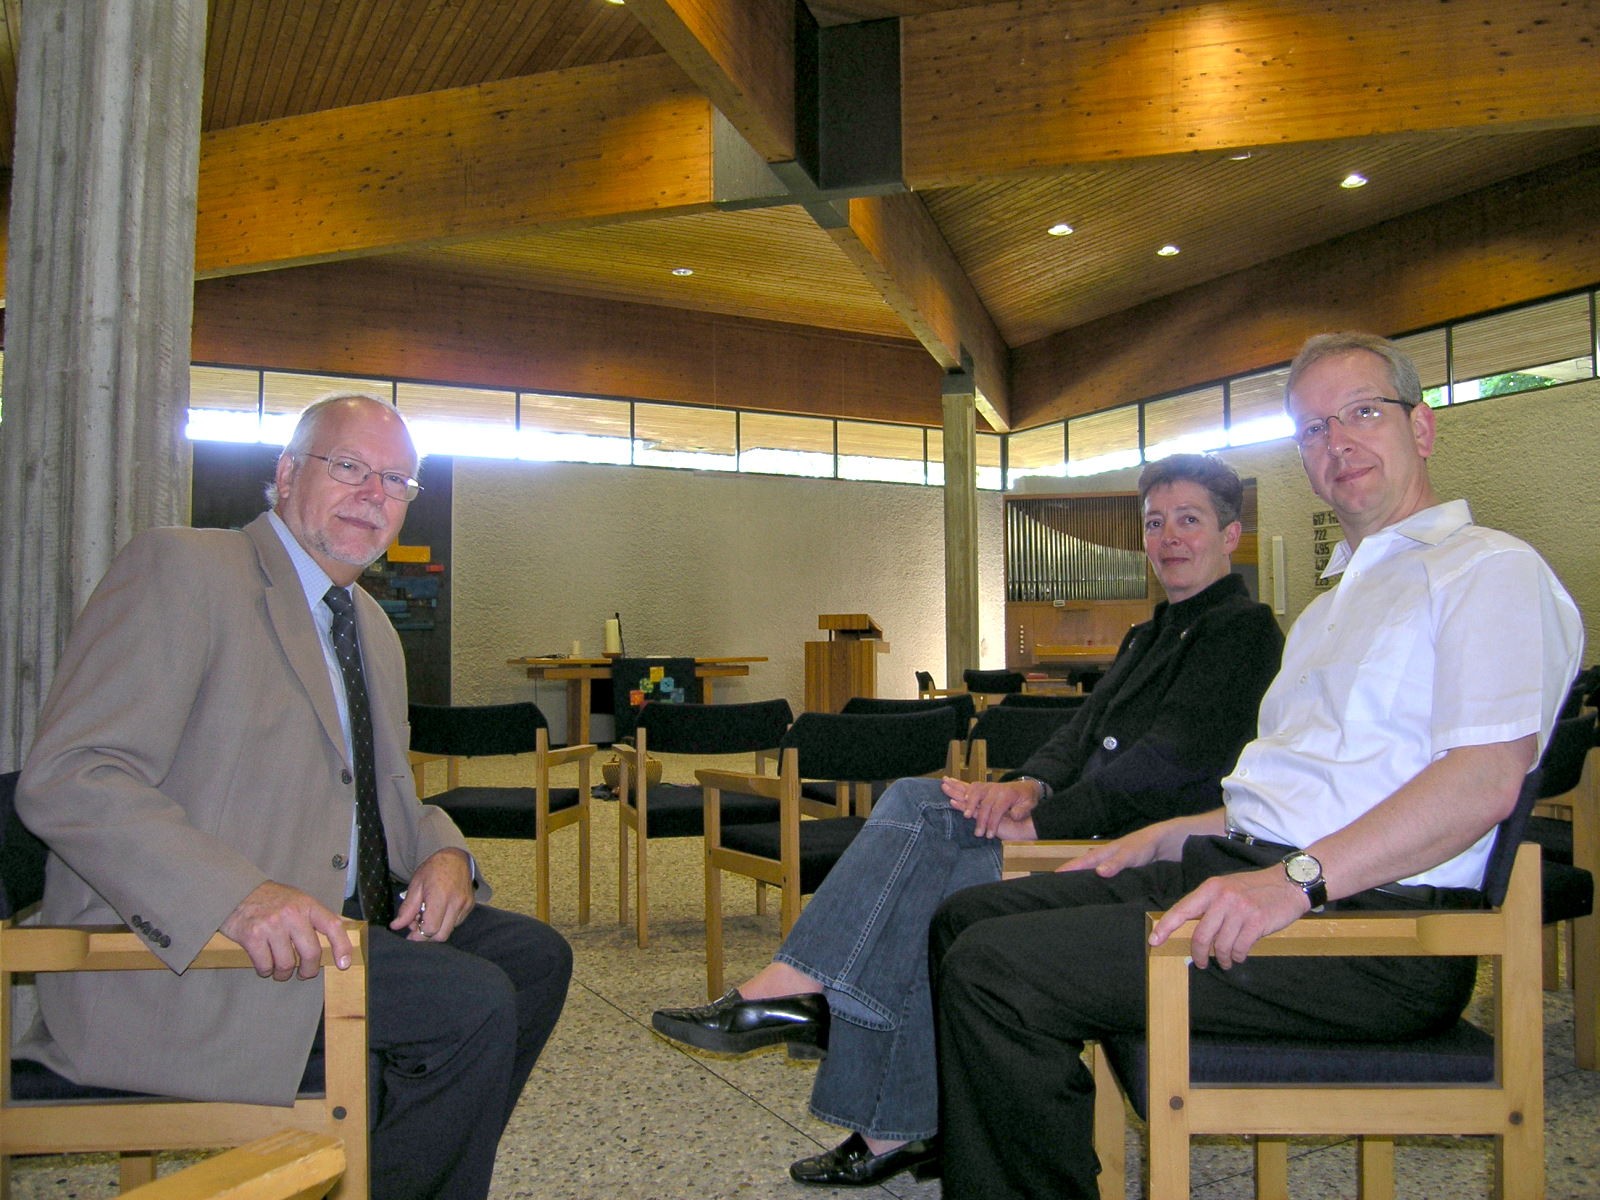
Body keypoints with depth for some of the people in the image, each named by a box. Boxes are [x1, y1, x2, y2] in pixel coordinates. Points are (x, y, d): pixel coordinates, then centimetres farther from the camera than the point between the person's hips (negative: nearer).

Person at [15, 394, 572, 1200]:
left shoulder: (372, 629, 17)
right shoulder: (181, 569, -11)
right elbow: (64, 780, -20)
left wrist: (443, 853, -2)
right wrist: (238, 896, -33)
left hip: (340, 921, 9)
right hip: (174, 956, -9)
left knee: (534, 955, 3)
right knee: (473, 1005, -22)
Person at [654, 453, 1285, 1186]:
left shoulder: (1242, 629, -5)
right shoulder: (1152, 634, 23)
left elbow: (1169, 763, -17)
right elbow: (1085, 733, 13)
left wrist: (1035, 818, -21)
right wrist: (1029, 784, -9)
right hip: (1094, 828, 8)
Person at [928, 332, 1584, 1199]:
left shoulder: (1490, 568, -2)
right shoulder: (1337, 600, 27)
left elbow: (1487, 778, -18)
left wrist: (1294, 881, -26)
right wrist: (1167, 838, 14)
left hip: (1373, 922, -9)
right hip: (1245, 867, 9)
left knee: (996, 969, -22)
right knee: (970, 917, 3)